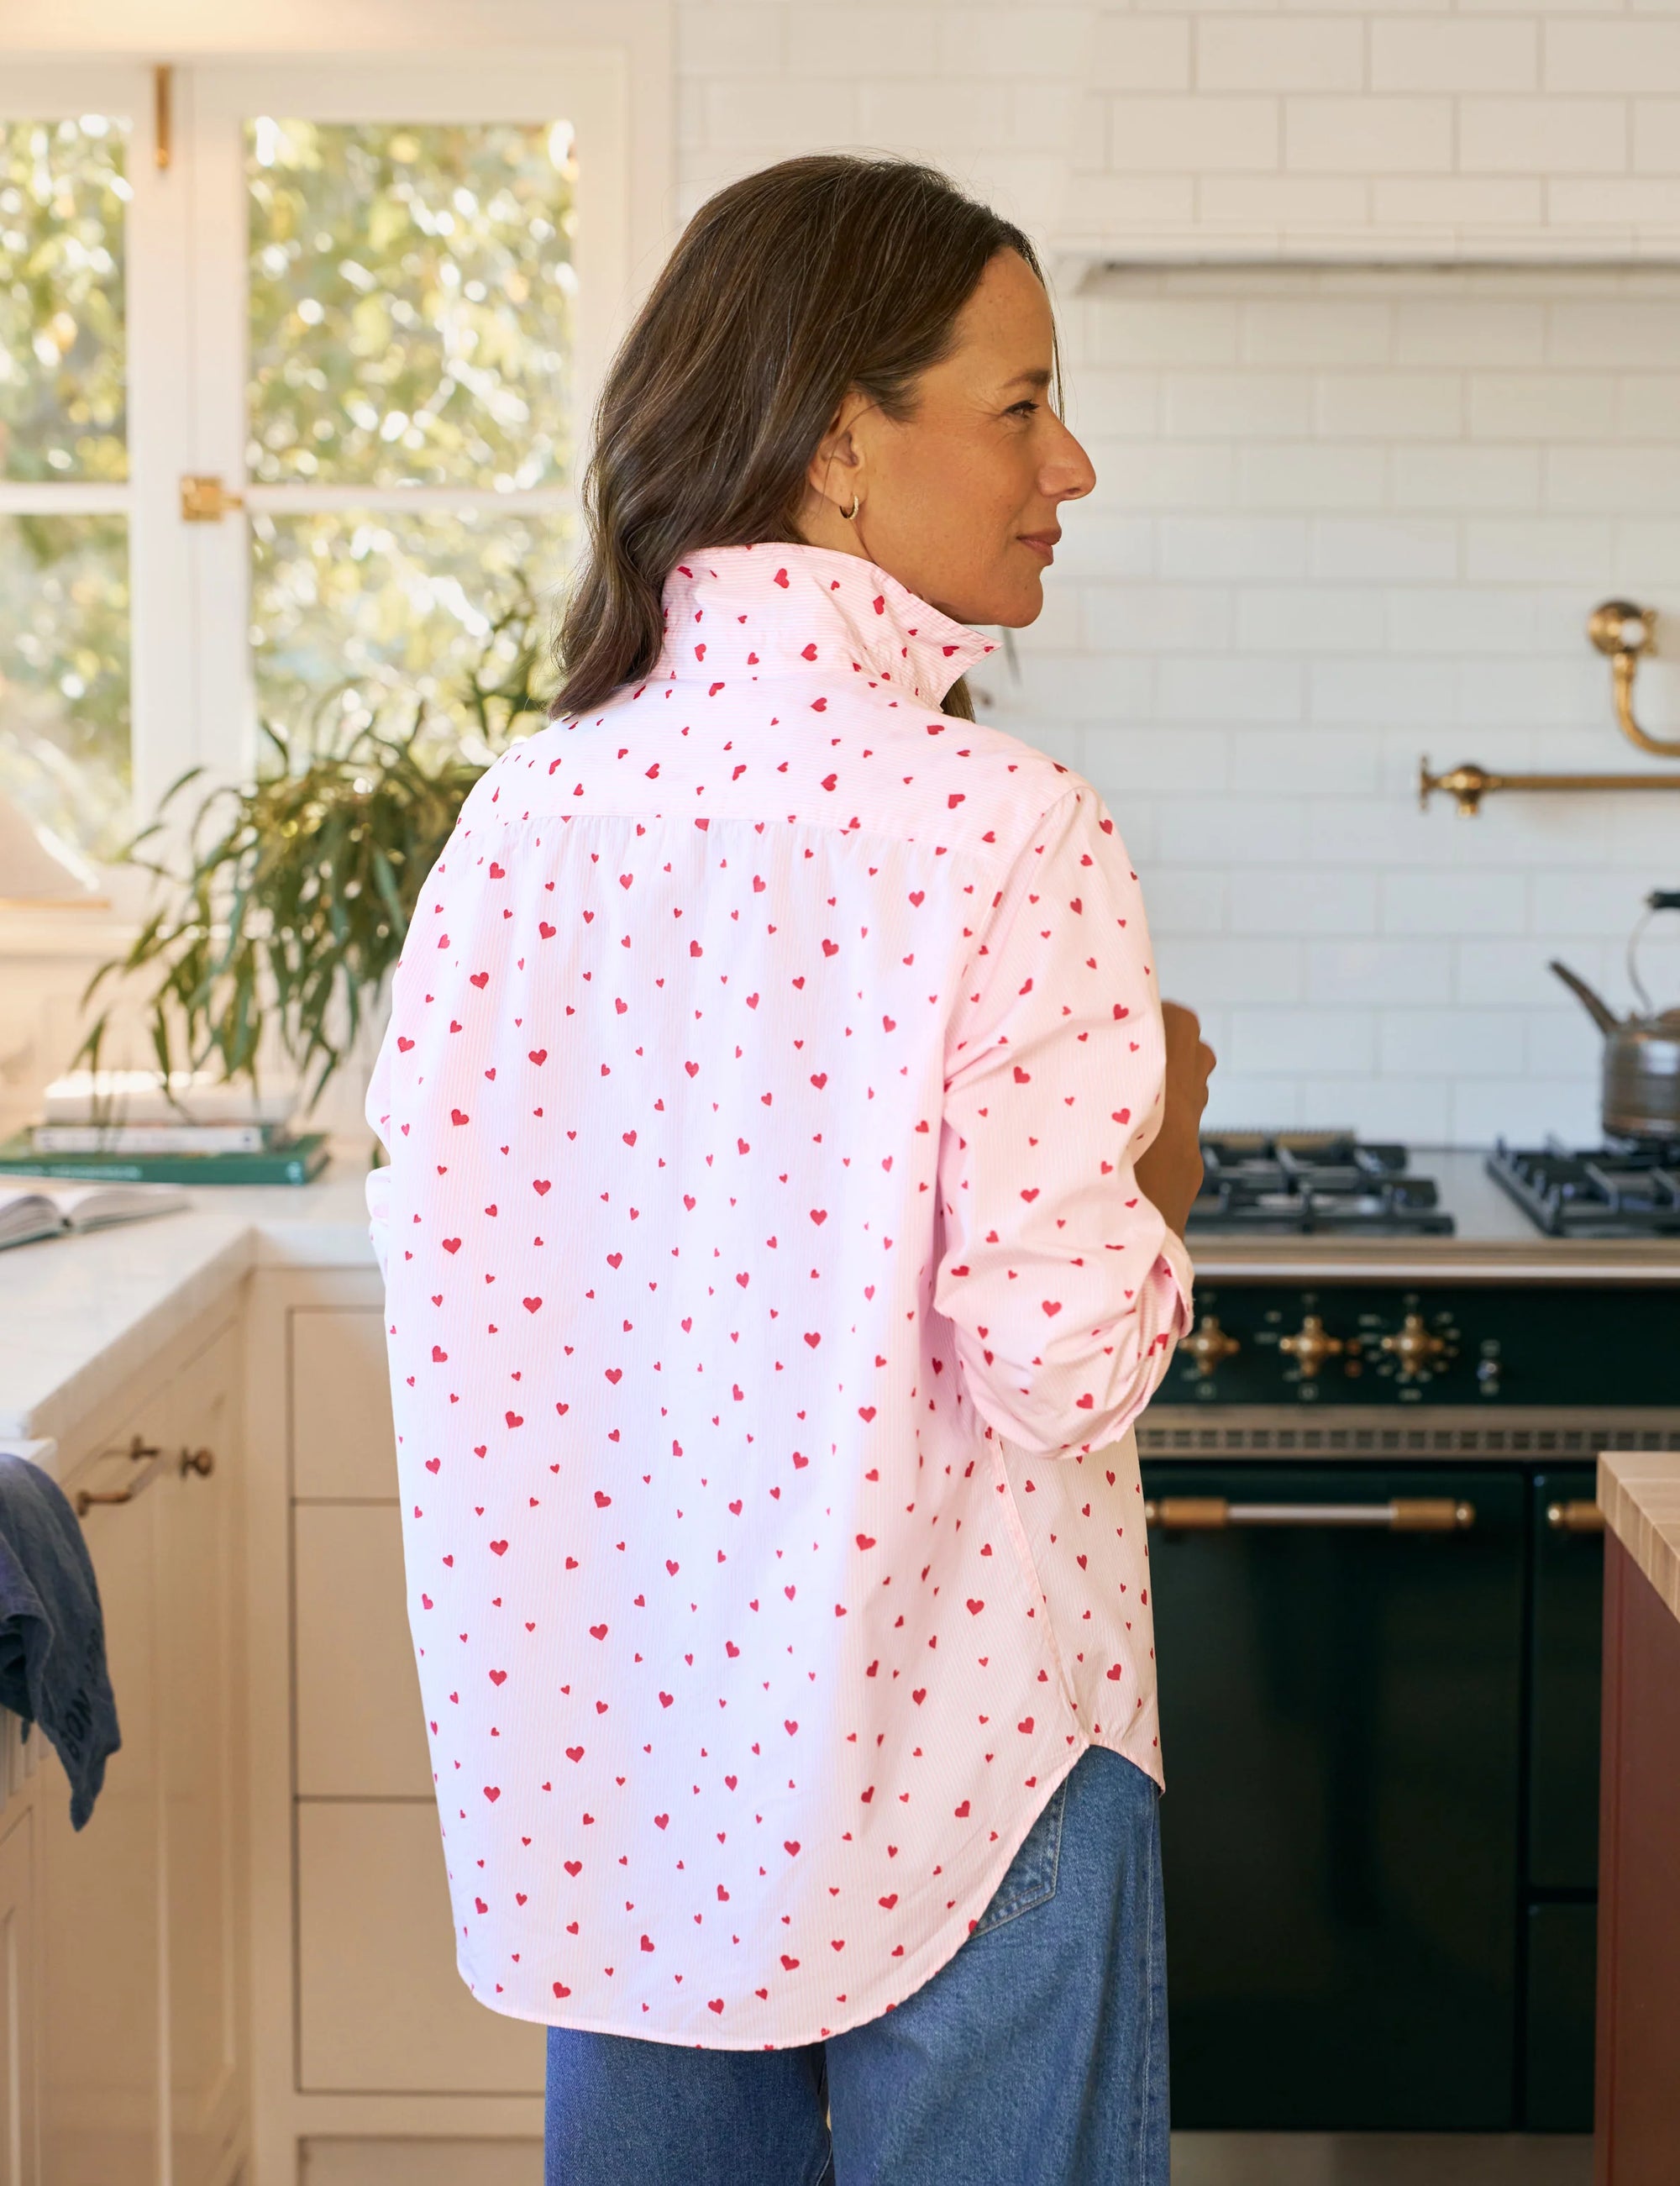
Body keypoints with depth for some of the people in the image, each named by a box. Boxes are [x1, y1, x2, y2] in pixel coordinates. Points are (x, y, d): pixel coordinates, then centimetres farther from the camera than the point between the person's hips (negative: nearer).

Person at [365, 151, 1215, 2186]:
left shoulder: (521, 813, -2)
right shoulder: (1005, 832, -19)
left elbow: (449, 1259, 4)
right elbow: (1064, 1366, -19)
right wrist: (1170, 1133, -1)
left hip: (602, 1730, 6)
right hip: (945, 1740, -5)